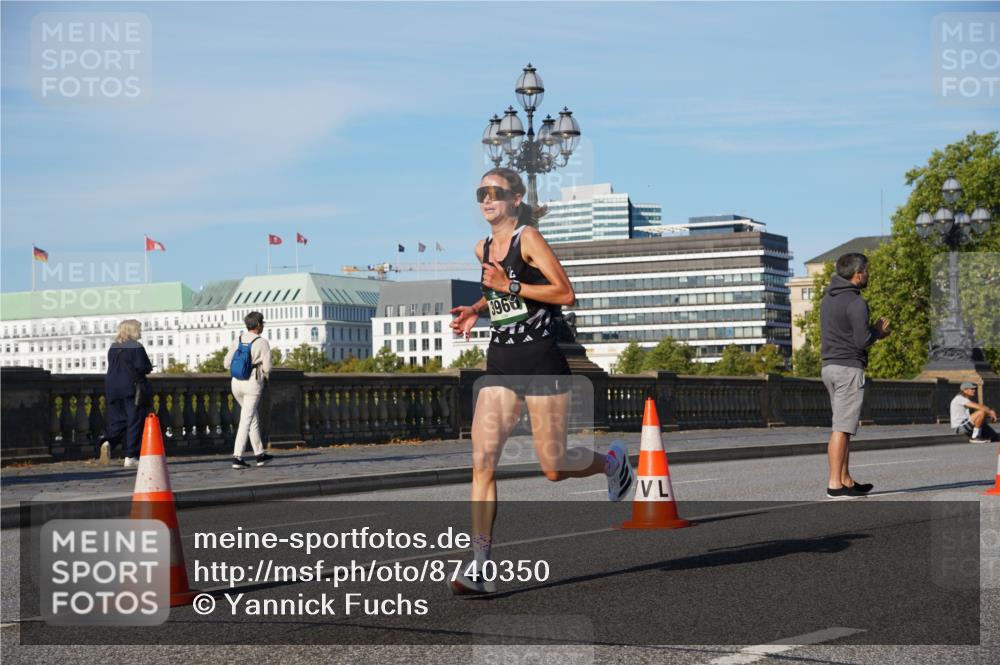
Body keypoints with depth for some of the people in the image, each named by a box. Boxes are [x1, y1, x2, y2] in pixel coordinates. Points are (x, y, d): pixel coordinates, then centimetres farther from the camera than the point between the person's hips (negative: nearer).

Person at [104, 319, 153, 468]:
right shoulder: (136, 347, -10)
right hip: (132, 388, -6)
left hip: (112, 388, 6)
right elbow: (142, 367, -16)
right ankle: (131, 457, -1)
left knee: (117, 420, 14)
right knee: (135, 421, 0)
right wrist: (149, 368, 6)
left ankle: (109, 441, -13)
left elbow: (112, 367, 17)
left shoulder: (113, 348, 10)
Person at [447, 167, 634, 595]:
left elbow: (566, 293, -15)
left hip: (541, 362, -6)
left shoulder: (528, 238, -9)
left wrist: (510, 287, -19)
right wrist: (477, 310, 13)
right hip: (500, 366, 6)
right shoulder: (483, 249, 13)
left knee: (553, 467, 0)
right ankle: (481, 567, -8)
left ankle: (611, 462, 33)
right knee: (482, 461, -8)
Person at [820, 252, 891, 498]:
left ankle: (845, 480, 16)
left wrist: (874, 331, 15)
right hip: (849, 368, -9)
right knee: (842, 428, -9)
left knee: (843, 427, 14)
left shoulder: (828, 299, 14)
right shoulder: (855, 303, -14)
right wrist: (878, 331, 3)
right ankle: (834, 484, -10)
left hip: (829, 366, 9)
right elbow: (862, 340, -17)